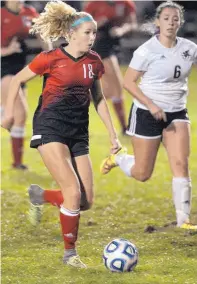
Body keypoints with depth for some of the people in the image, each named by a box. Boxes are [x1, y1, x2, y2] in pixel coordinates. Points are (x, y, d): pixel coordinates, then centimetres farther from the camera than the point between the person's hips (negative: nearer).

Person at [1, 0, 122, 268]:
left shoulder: (94, 61, 5)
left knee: (86, 201, -1)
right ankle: (70, 253, -2)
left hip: (78, 132, 6)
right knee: (73, 192, -18)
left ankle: (39, 195, 26)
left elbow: (98, 98, 17)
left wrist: (112, 133, 14)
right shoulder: (50, 58, -10)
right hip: (50, 128, -6)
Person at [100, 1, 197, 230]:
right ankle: (117, 158, 37)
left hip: (176, 114, 4)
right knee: (142, 174, 4)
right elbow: (128, 82, -11)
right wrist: (151, 105, -22)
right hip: (147, 114, -4)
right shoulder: (147, 51, -13)